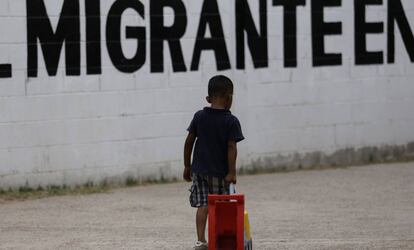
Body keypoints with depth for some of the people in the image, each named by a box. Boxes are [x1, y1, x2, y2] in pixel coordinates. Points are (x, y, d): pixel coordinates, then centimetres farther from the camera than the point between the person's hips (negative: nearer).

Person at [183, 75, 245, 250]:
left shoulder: (199, 117, 2)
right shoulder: (231, 121, -10)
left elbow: (189, 142, 4)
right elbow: (231, 148, -14)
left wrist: (187, 166, 12)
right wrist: (231, 172, -11)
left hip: (200, 169, 3)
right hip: (220, 172, -3)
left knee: (203, 205, 4)